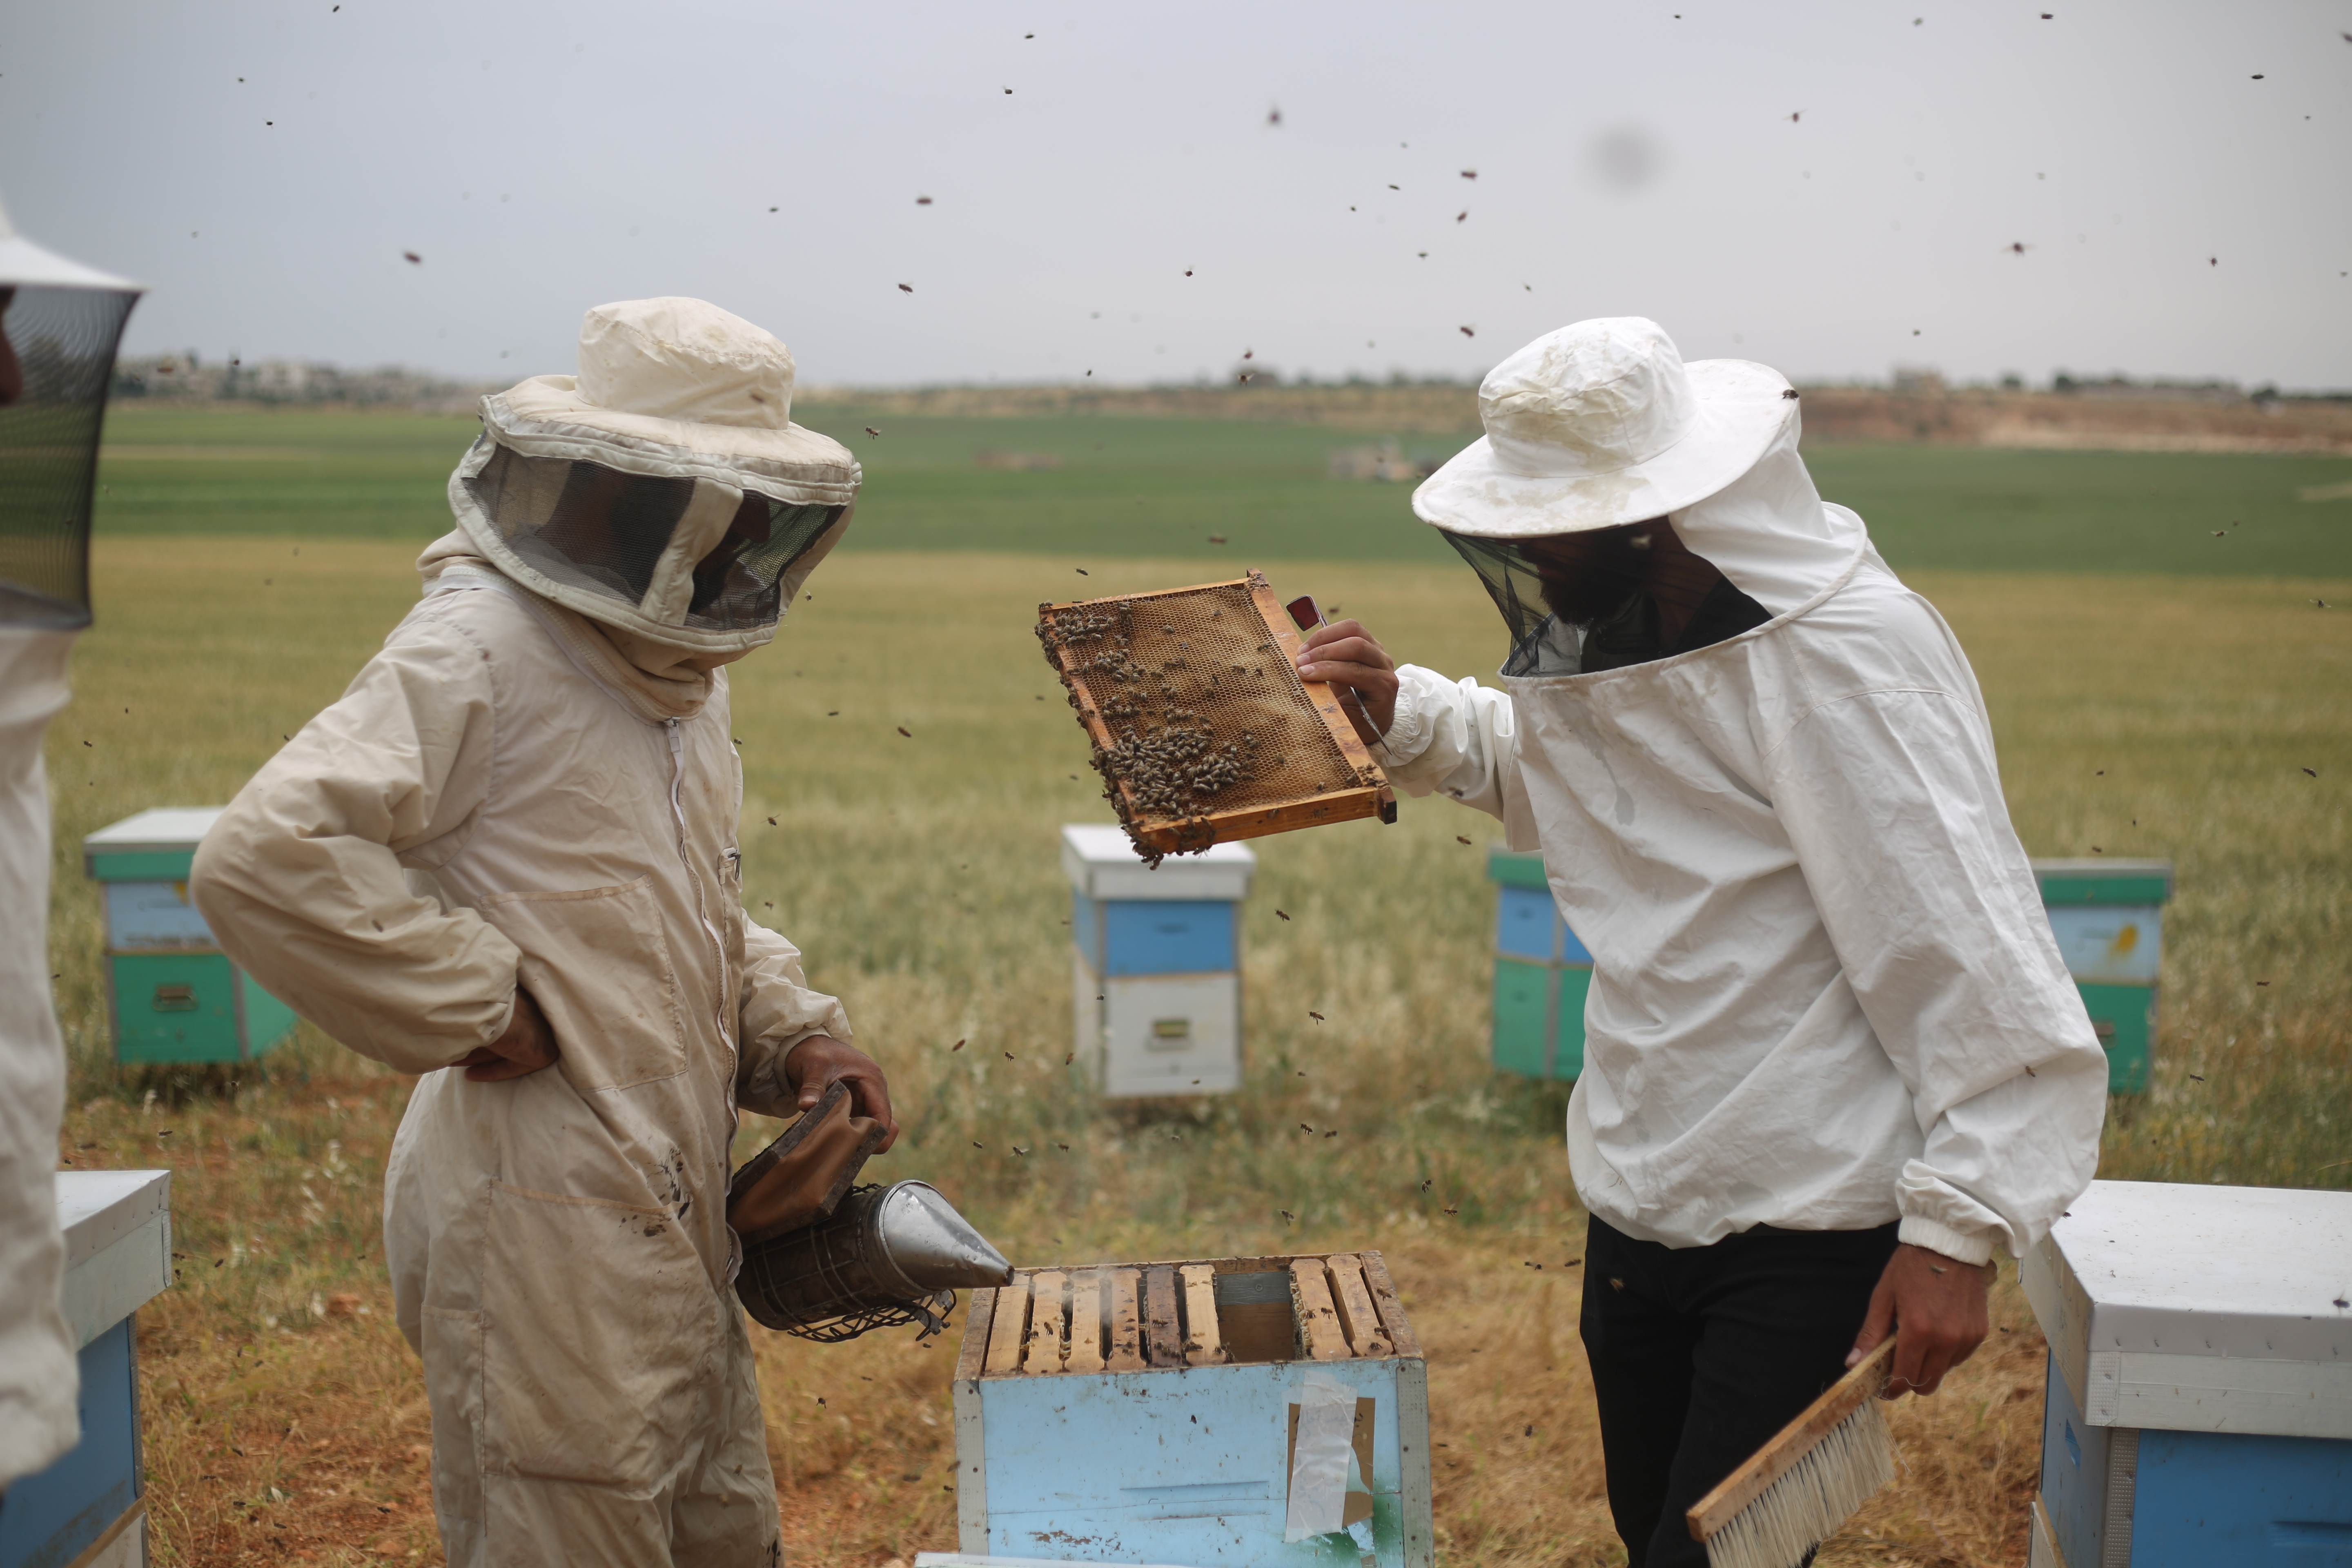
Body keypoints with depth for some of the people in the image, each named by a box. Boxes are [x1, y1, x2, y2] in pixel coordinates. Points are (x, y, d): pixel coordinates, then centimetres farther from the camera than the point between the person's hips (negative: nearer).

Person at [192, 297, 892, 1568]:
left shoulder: (678, 671, 13)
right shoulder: (476, 652, -17)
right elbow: (263, 861, -29)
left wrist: (790, 1031, 7)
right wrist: (477, 1003, -21)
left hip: (676, 1216, 9)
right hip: (543, 1234, -9)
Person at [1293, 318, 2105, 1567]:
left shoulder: (1848, 657, -21)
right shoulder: (1618, 638, 6)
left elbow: (1971, 956, -23)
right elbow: (1542, 767, 28)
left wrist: (1959, 1229, -25)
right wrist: (1403, 713, 10)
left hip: (1812, 1232, -8)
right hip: (1639, 1208, 9)